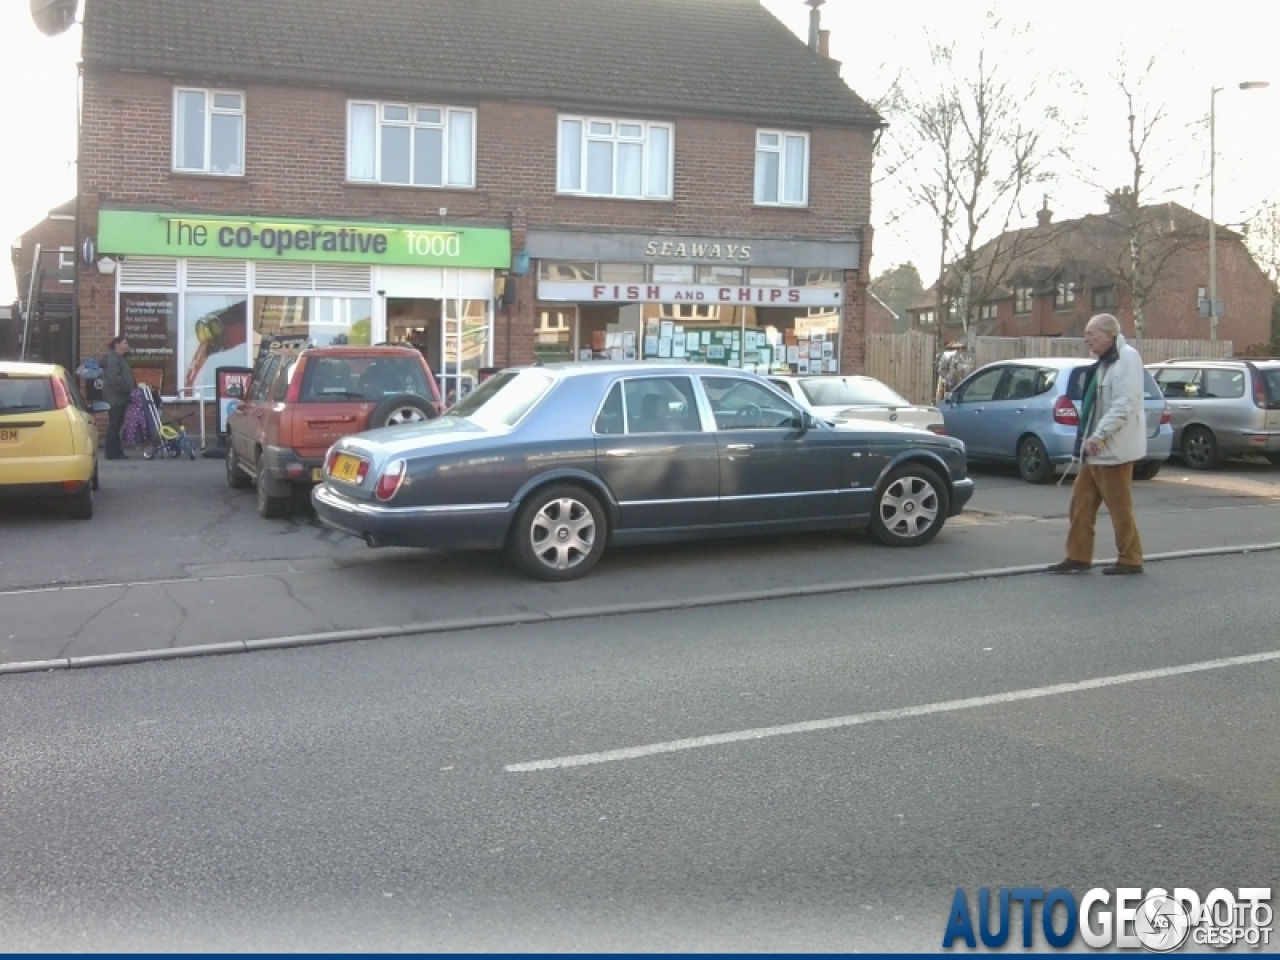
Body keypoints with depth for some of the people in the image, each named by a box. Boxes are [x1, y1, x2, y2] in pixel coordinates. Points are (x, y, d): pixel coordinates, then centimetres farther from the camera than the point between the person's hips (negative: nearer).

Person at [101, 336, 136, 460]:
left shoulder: (120, 358, 22)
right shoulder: (112, 358, -11)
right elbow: (114, 378, -22)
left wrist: (132, 389, 13)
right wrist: (129, 390, -20)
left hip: (120, 397, 10)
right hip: (115, 397, -10)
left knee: (117, 425, 11)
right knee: (114, 425, -8)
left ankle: (116, 452, 13)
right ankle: (112, 452, -6)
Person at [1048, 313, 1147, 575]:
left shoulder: (1126, 358, -13)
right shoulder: (1105, 362, 17)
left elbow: (1124, 404, -23)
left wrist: (1098, 436, -26)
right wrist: (1087, 439, 13)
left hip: (1113, 449, -10)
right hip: (1095, 449, 10)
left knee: (1119, 507, -1)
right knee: (1081, 502, 9)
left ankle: (1130, 560, 10)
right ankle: (1078, 557, 14)